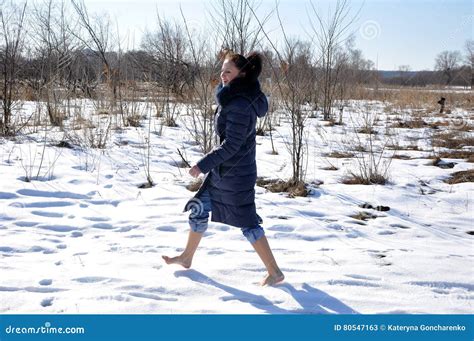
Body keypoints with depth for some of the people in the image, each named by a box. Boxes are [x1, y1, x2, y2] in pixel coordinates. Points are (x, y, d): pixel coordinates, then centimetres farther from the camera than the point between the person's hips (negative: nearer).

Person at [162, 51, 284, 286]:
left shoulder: (240, 105, -23)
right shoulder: (233, 98, 6)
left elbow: (231, 144, -24)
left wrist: (203, 165, -20)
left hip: (235, 174, -10)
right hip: (222, 170, 10)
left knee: (247, 222, -2)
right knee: (199, 209, 18)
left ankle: (275, 273, 10)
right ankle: (187, 257, 36)